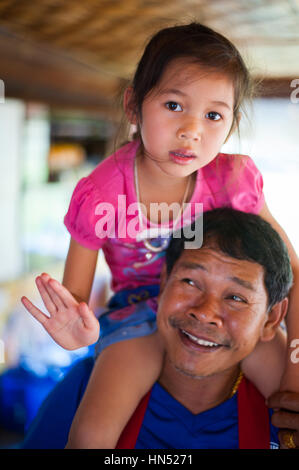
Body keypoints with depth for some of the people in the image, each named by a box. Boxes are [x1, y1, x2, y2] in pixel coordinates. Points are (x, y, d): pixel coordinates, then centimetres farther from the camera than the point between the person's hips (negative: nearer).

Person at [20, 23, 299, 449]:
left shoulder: (232, 179, -19)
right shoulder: (99, 197, -25)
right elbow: (74, 298, -16)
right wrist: (76, 330, -41)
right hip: (139, 306, -2)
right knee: (91, 432, -19)